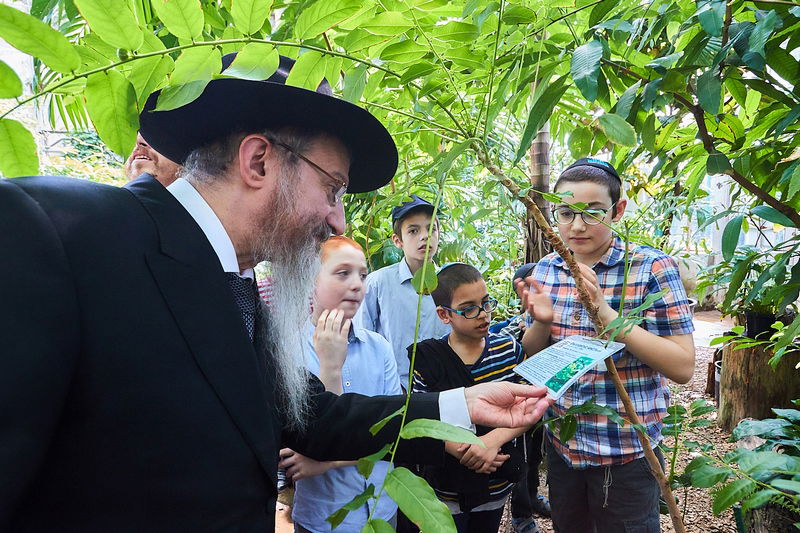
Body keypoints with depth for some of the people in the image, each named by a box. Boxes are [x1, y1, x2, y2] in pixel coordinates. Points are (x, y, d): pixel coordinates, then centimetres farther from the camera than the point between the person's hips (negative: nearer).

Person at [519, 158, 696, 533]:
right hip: (561, 446, 5)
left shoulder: (652, 268, -14)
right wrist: (542, 322, -16)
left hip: (626, 454, -4)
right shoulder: (545, 271, -1)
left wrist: (606, 313, -28)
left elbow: (683, 367, -18)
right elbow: (531, 356, 6)